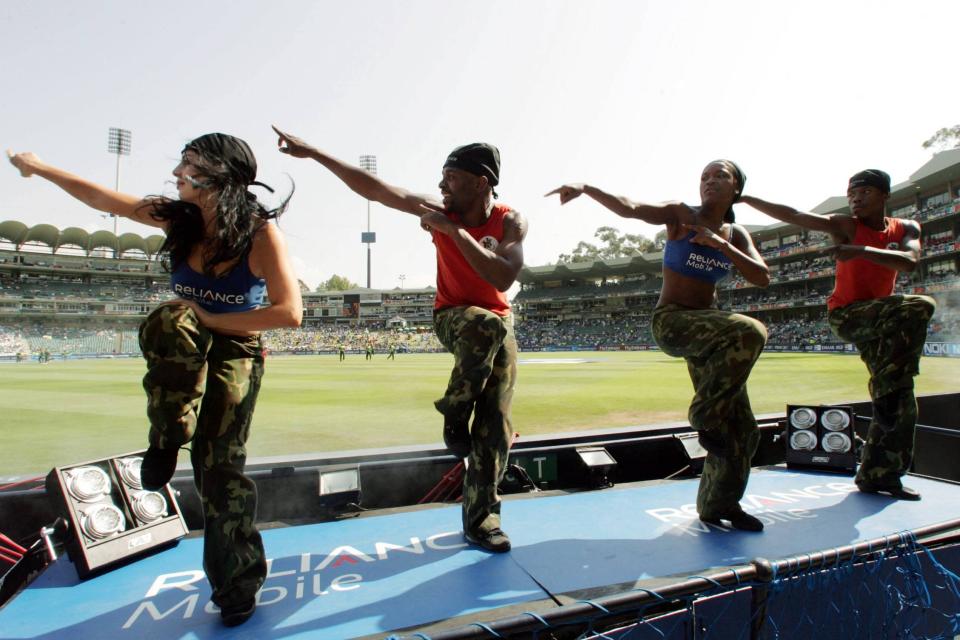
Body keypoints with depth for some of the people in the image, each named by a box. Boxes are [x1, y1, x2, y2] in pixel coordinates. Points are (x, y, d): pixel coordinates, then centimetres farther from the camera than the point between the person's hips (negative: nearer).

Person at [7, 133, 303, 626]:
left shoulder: (259, 231, -22)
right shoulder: (177, 216, -8)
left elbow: (290, 312, -28)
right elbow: (103, 198, 8)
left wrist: (210, 319, -22)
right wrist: (40, 168, 18)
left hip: (236, 350, -3)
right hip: (179, 348, 3)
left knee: (218, 463, -6)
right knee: (170, 319, -33)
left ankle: (236, 585, 13)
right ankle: (166, 440, -13)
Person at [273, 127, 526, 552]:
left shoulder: (511, 223, -15)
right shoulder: (440, 210, -14)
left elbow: (503, 279, -33)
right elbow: (372, 187, -13)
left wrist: (453, 230, -34)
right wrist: (312, 153, -14)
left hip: (499, 324, 2)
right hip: (452, 316, -1)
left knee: (495, 427, -4)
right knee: (487, 326, -40)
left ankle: (479, 520, 12)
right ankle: (455, 414, -15)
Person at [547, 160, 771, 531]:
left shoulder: (736, 235, 10)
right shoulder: (681, 215, -4)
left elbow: (763, 278, -3)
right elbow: (629, 208, -19)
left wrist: (719, 244, -15)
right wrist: (585, 188, -35)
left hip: (708, 326, 7)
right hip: (671, 322, -6)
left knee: (741, 428, 7)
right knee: (750, 332, -34)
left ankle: (718, 505, 25)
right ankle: (706, 415, -15)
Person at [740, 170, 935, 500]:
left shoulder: (906, 228, 5)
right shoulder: (846, 225, -6)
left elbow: (910, 261, -17)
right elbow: (793, 216, -18)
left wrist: (862, 251, -33)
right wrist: (744, 198, -28)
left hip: (877, 321, 6)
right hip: (846, 314, -6)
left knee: (899, 400, 6)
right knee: (919, 308, -31)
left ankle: (877, 474, 18)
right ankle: (887, 390, -23)